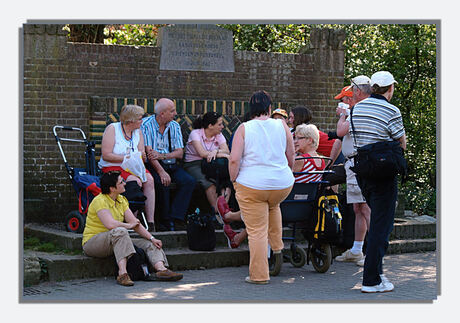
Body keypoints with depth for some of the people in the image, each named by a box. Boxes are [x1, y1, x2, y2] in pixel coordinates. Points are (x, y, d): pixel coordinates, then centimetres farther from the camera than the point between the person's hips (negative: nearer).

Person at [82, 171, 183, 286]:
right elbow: (110, 224, -30)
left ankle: (161, 269, -32)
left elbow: (135, 222, 6)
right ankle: (122, 273, -48)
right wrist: (129, 226, -13)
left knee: (149, 244, -4)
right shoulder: (100, 201, -17)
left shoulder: (121, 200, 10)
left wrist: (152, 238, -5)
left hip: (116, 241, 9)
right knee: (120, 231, -36)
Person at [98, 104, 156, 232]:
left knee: (149, 179, -25)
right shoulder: (112, 128, -6)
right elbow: (106, 155, -14)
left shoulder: (138, 132, 13)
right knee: (136, 181, -32)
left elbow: (142, 158, 11)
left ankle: (150, 222, -29)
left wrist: (142, 157, -14)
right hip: (112, 168, -5)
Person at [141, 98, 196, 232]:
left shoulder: (175, 126, 10)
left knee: (189, 181, -21)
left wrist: (162, 156, -16)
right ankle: (165, 219, -18)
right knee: (163, 182, -34)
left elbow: (179, 153, 4)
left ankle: (175, 218, -24)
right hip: (152, 165, -5)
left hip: (171, 164, 5)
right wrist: (161, 172, -27)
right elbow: (148, 152, -14)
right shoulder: (146, 124, -4)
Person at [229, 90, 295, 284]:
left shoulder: (244, 128, -2)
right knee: (273, 206, 36)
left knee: (256, 231, 1)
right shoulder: (281, 126, 5)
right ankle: (277, 248, 35)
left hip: (251, 186, -3)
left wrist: (234, 181, 2)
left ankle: (259, 275, 3)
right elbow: (291, 157, 11)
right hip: (282, 186, 3)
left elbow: (234, 160, -10)